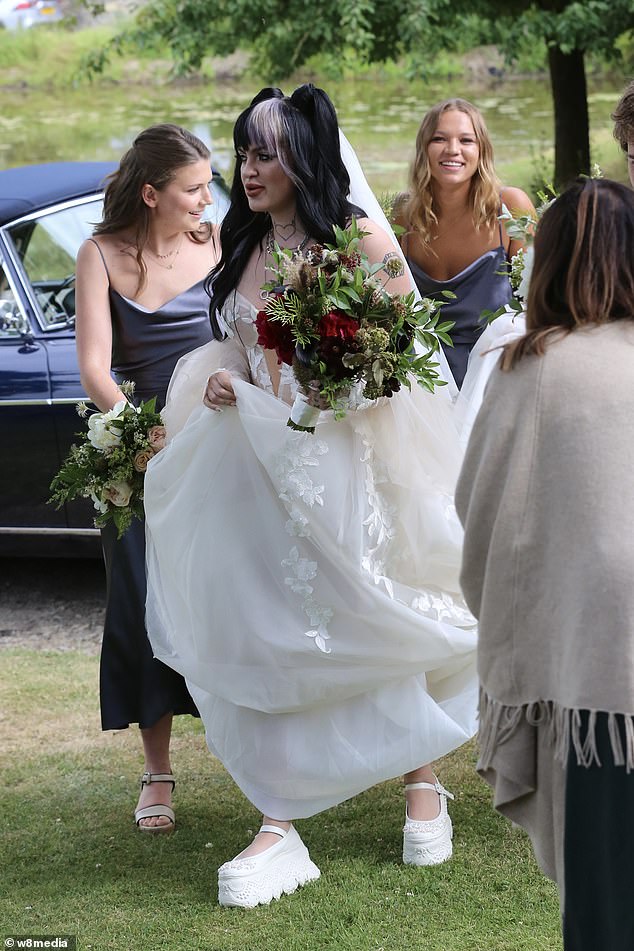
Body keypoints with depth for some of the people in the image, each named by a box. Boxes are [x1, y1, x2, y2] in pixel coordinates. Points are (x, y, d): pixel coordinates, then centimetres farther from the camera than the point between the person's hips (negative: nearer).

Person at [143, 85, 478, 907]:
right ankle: (279, 827, 0)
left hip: (346, 460, -5)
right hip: (259, 461, 5)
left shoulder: (358, 238, -7)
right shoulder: (244, 246, 10)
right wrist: (219, 378, -2)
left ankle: (422, 782, 27)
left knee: (368, 620, 5)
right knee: (268, 634, -1)